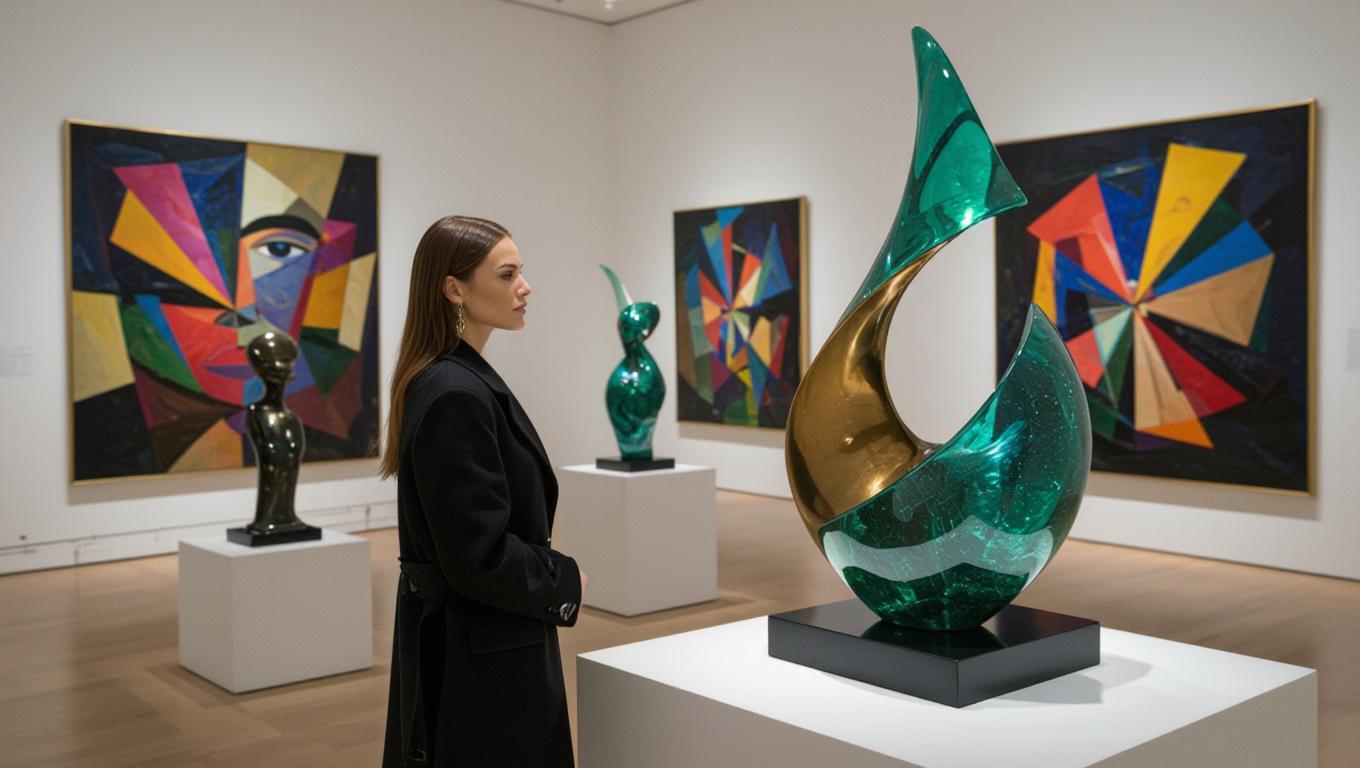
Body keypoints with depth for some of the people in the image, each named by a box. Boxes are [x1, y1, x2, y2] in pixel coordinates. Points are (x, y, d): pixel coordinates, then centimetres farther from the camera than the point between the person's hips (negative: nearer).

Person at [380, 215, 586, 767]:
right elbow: (480, 554, -25)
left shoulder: (450, 379, 7)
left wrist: (547, 571, 11)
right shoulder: (457, 396, -24)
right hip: (480, 651, -10)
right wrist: (564, 581, -11)